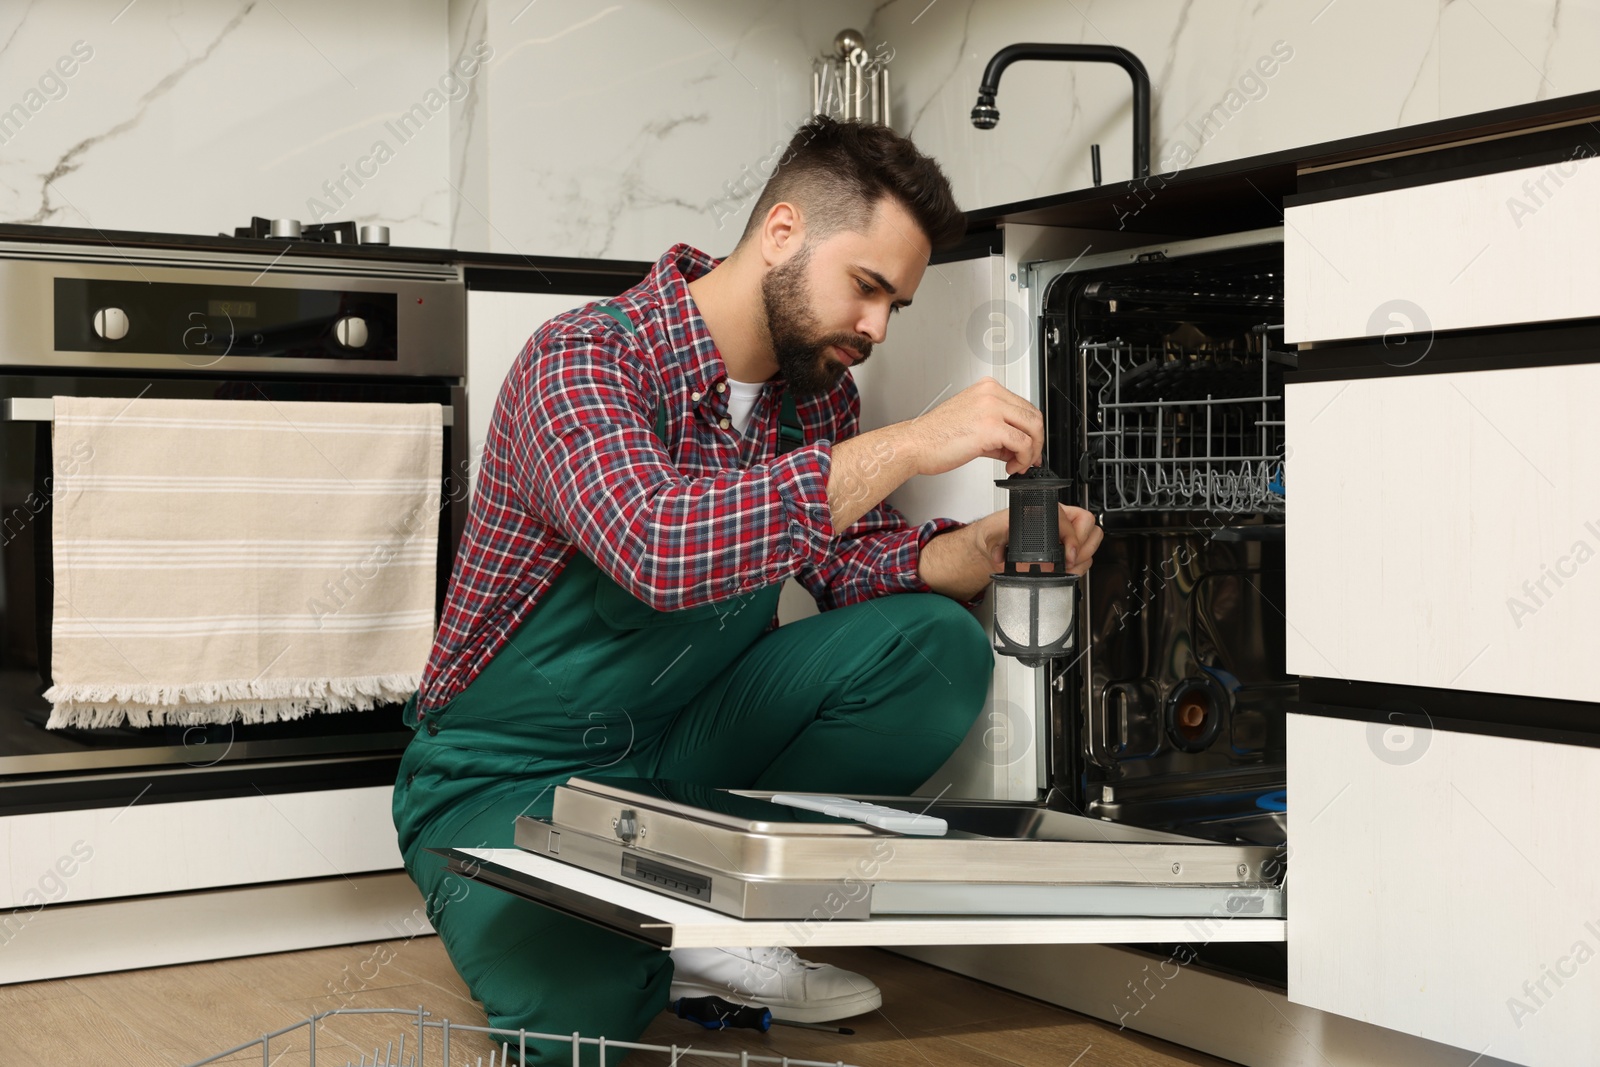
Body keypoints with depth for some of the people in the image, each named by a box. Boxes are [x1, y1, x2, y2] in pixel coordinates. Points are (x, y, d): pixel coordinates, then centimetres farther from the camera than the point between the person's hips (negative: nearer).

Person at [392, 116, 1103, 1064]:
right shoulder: (585, 359, -23)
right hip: (514, 773, -6)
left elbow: (852, 559, 5)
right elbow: (659, 550, -40)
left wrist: (990, 547, -16)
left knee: (939, 646, -14)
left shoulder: (818, 389, 1)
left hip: (689, 739, 6)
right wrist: (908, 446, -38)